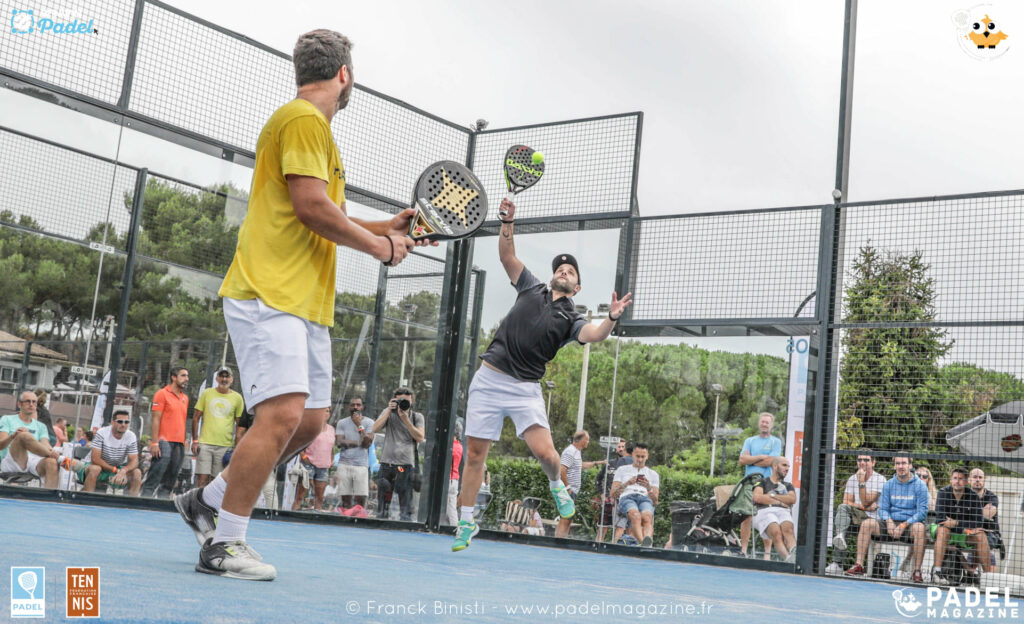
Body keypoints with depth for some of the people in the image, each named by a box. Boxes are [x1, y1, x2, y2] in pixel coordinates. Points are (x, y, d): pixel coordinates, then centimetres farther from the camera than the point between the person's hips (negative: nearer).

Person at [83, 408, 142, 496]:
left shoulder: (131, 436, -8)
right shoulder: (102, 433, -18)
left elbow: (134, 461, -13)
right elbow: (95, 459, -24)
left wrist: (123, 471, -36)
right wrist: (116, 470, -30)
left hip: (119, 469, 3)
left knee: (137, 472, -21)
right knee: (94, 468, -36)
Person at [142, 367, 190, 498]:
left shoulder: (185, 398, 17)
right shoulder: (162, 394, -2)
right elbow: (156, 420, -7)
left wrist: (184, 443, 15)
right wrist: (154, 443, -14)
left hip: (179, 443, 6)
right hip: (164, 442, -6)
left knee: (171, 478, 5)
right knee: (157, 472, -16)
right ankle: (146, 495, -12)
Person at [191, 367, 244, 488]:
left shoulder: (237, 398, 6)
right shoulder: (207, 393, 7)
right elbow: (196, 418, 9)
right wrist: (195, 440, 0)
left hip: (225, 446, 0)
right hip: (205, 443, 0)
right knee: (202, 479, -7)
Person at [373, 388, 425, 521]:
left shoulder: (417, 417, 9)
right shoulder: (388, 413, 12)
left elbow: (420, 438, -6)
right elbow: (375, 429, -2)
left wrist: (405, 419, -11)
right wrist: (389, 411, -8)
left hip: (406, 464, -1)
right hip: (387, 462, 1)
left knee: (406, 505, -6)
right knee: (382, 503, 5)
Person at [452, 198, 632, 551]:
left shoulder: (570, 318, 5)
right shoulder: (532, 288, 12)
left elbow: (595, 336, -15)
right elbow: (506, 255, 12)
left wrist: (613, 318, -35)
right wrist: (507, 221, -1)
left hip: (525, 389, -2)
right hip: (489, 379, 2)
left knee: (544, 451, -17)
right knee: (475, 455, 2)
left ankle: (557, 484, 19)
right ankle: (467, 522, 16)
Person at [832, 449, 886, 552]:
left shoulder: (880, 480, -1)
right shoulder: (852, 479, 15)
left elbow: (865, 502, -9)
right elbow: (846, 502, 4)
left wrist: (861, 482, -16)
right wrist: (861, 506, -13)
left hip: (873, 518, -3)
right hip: (856, 515, 3)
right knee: (843, 507, -27)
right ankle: (840, 535, -47)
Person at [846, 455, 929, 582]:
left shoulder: (920, 485, -2)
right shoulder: (888, 484, 9)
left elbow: (922, 511, -9)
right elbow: (882, 508, 8)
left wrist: (904, 525, -20)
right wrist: (889, 521, -15)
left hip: (910, 524, -3)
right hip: (891, 523, 4)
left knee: (919, 528, -37)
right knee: (866, 523, -20)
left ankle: (917, 571, -30)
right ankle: (859, 565, -20)